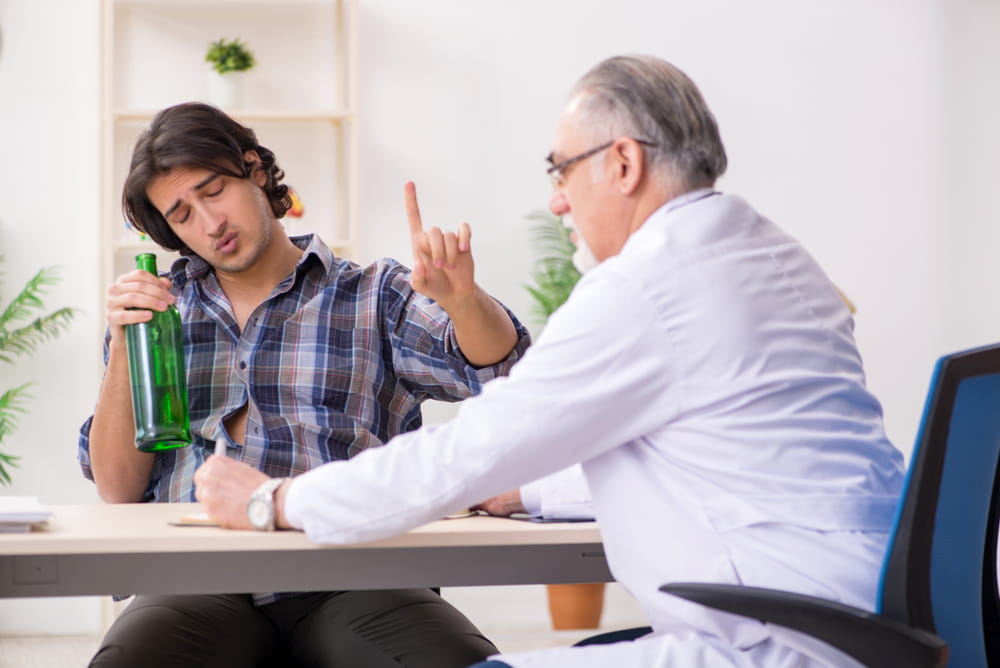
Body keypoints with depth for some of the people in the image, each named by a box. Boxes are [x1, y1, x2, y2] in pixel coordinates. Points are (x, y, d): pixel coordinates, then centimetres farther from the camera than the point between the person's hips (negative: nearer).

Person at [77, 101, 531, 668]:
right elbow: (119, 488, 14)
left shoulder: (375, 297, 13)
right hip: (201, 583, 1)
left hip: (347, 581, -1)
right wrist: (122, 348, 1)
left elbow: (497, 368, -5)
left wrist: (461, 297, -27)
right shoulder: (159, 308, 20)